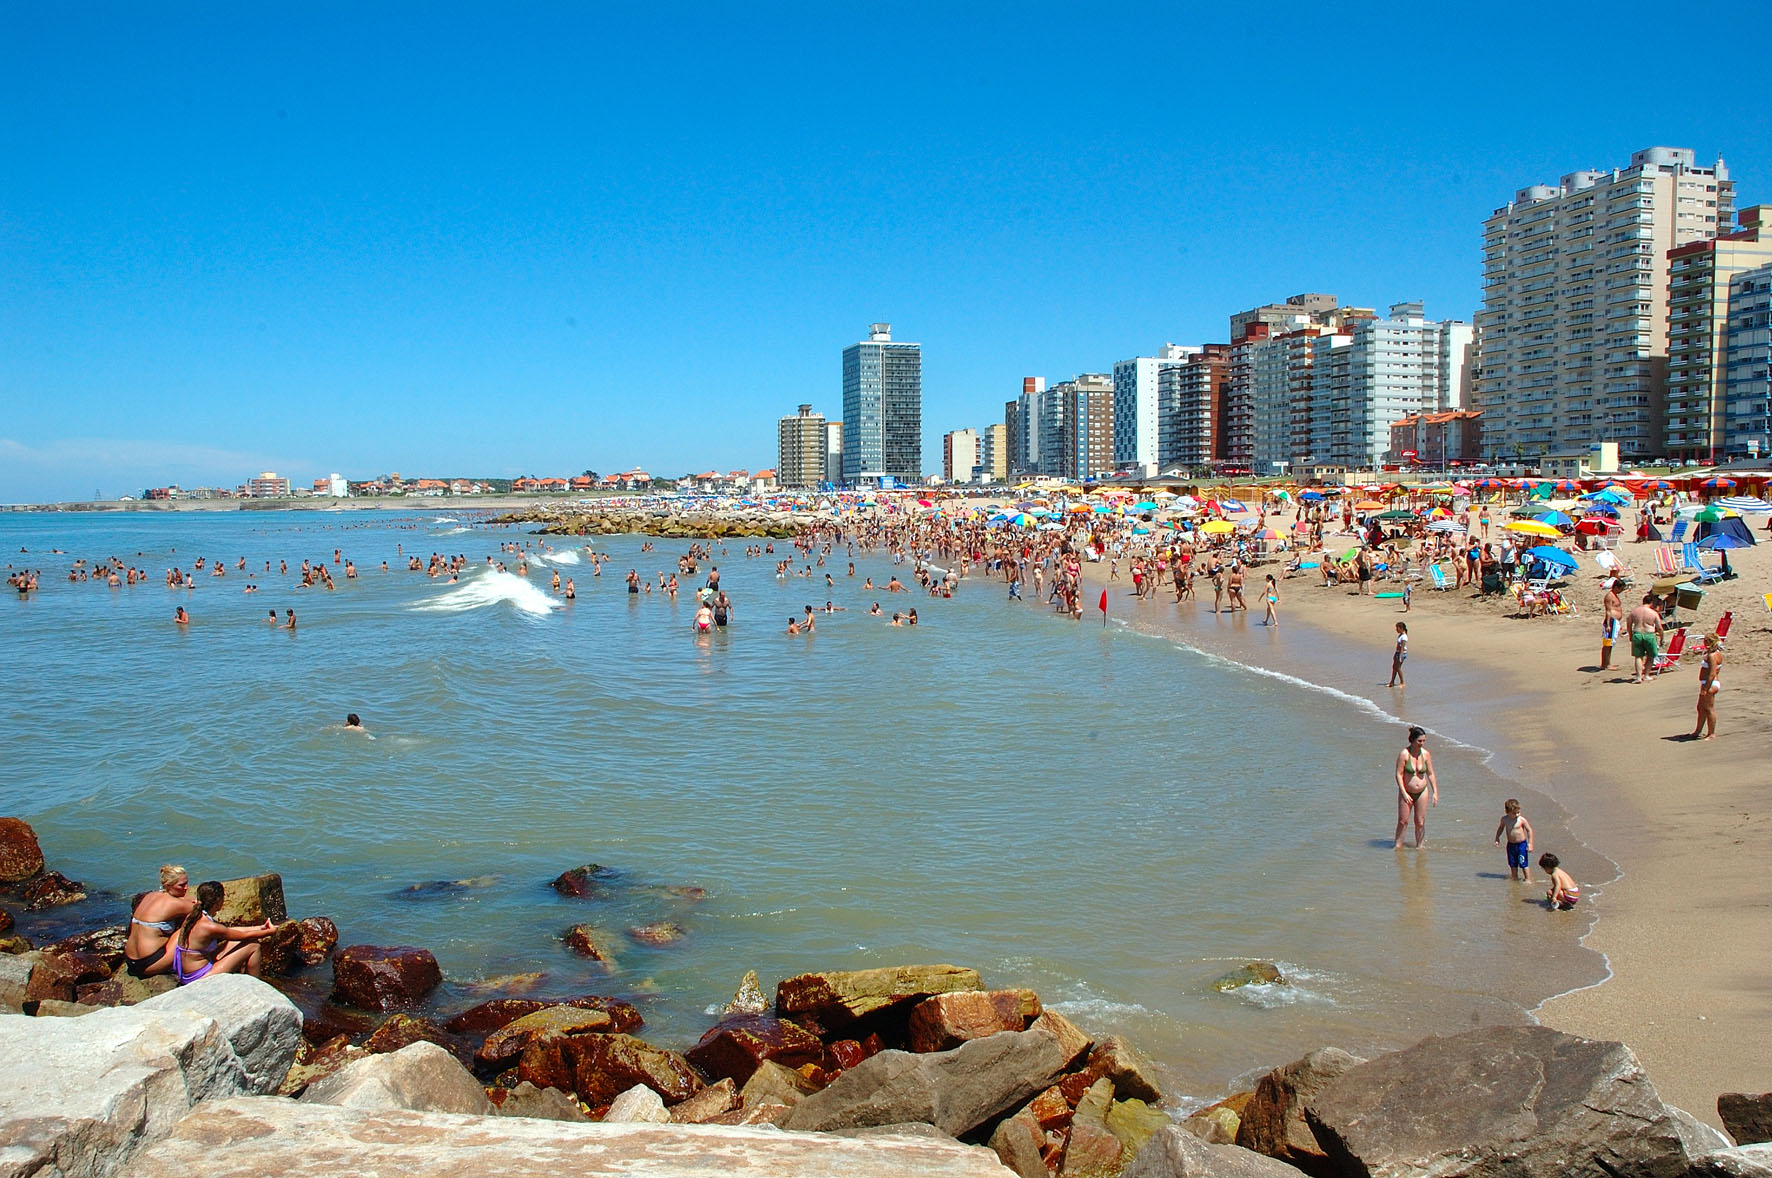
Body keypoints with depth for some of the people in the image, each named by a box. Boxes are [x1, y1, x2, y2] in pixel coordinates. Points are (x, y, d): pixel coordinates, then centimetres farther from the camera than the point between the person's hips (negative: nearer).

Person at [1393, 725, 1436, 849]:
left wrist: (1435, 792, 0)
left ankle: (1419, 846, 19)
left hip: (1422, 792, 3)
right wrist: (1404, 794, -18)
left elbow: (1431, 774, 4)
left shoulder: (1426, 754, -4)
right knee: (1402, 821, -1)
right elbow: (1399, 774, -13)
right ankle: (1398, 846, 9)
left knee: (1420, 822, 6)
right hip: (1406, 793, -3)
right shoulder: (1404, 754, -14)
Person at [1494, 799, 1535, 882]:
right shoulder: (1504, 819, -4)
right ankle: (1514, 877, 33)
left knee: (1524, 863, -4)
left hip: (1521, 844, -4)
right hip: (1511, 844, 5)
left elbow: (1529, 830, -9)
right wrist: (1497, 838, 10)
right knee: (1513, 864, 16)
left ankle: (1528, 879, 7)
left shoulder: (1521, 819, -17)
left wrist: (1530, 843, -11)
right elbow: (1501, 828, 15)